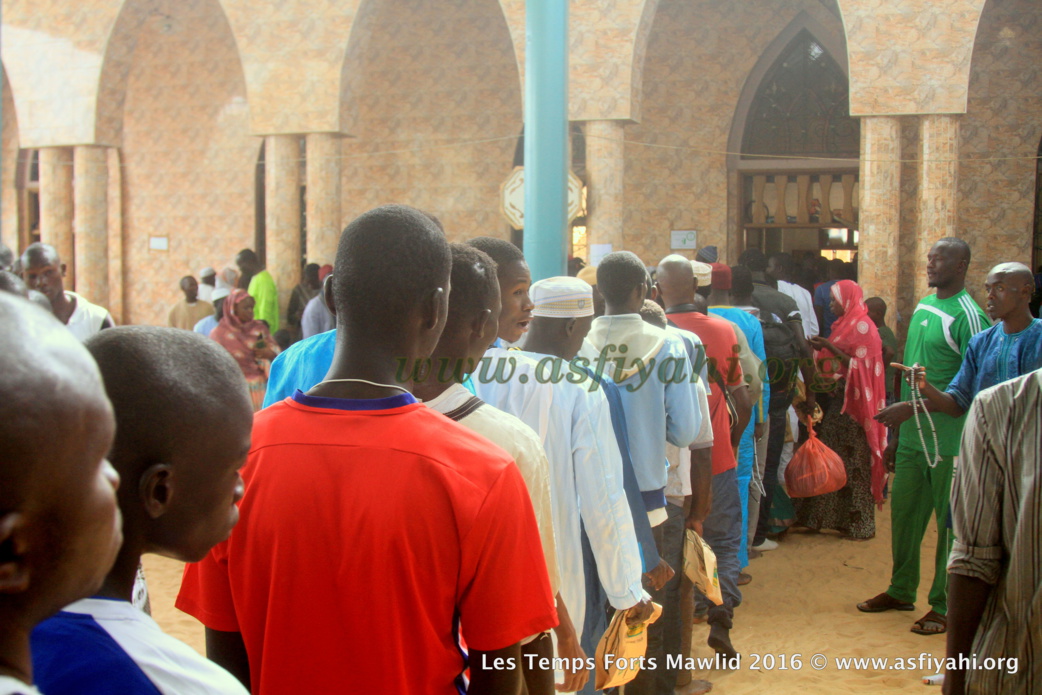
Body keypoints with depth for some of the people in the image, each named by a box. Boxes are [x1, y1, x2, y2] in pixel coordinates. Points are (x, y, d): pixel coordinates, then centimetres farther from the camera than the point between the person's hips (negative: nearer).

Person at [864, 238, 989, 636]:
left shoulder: (967, 316, -14)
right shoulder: (922, 307, 11)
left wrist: (910, 408, -22)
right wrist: (896, 436, 18)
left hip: (947, 440, -8)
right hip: (912, 436, 8)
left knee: (949, 524, 4)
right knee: (903, 513, 15)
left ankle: (944, 606, 14)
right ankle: (901, 591, 31)